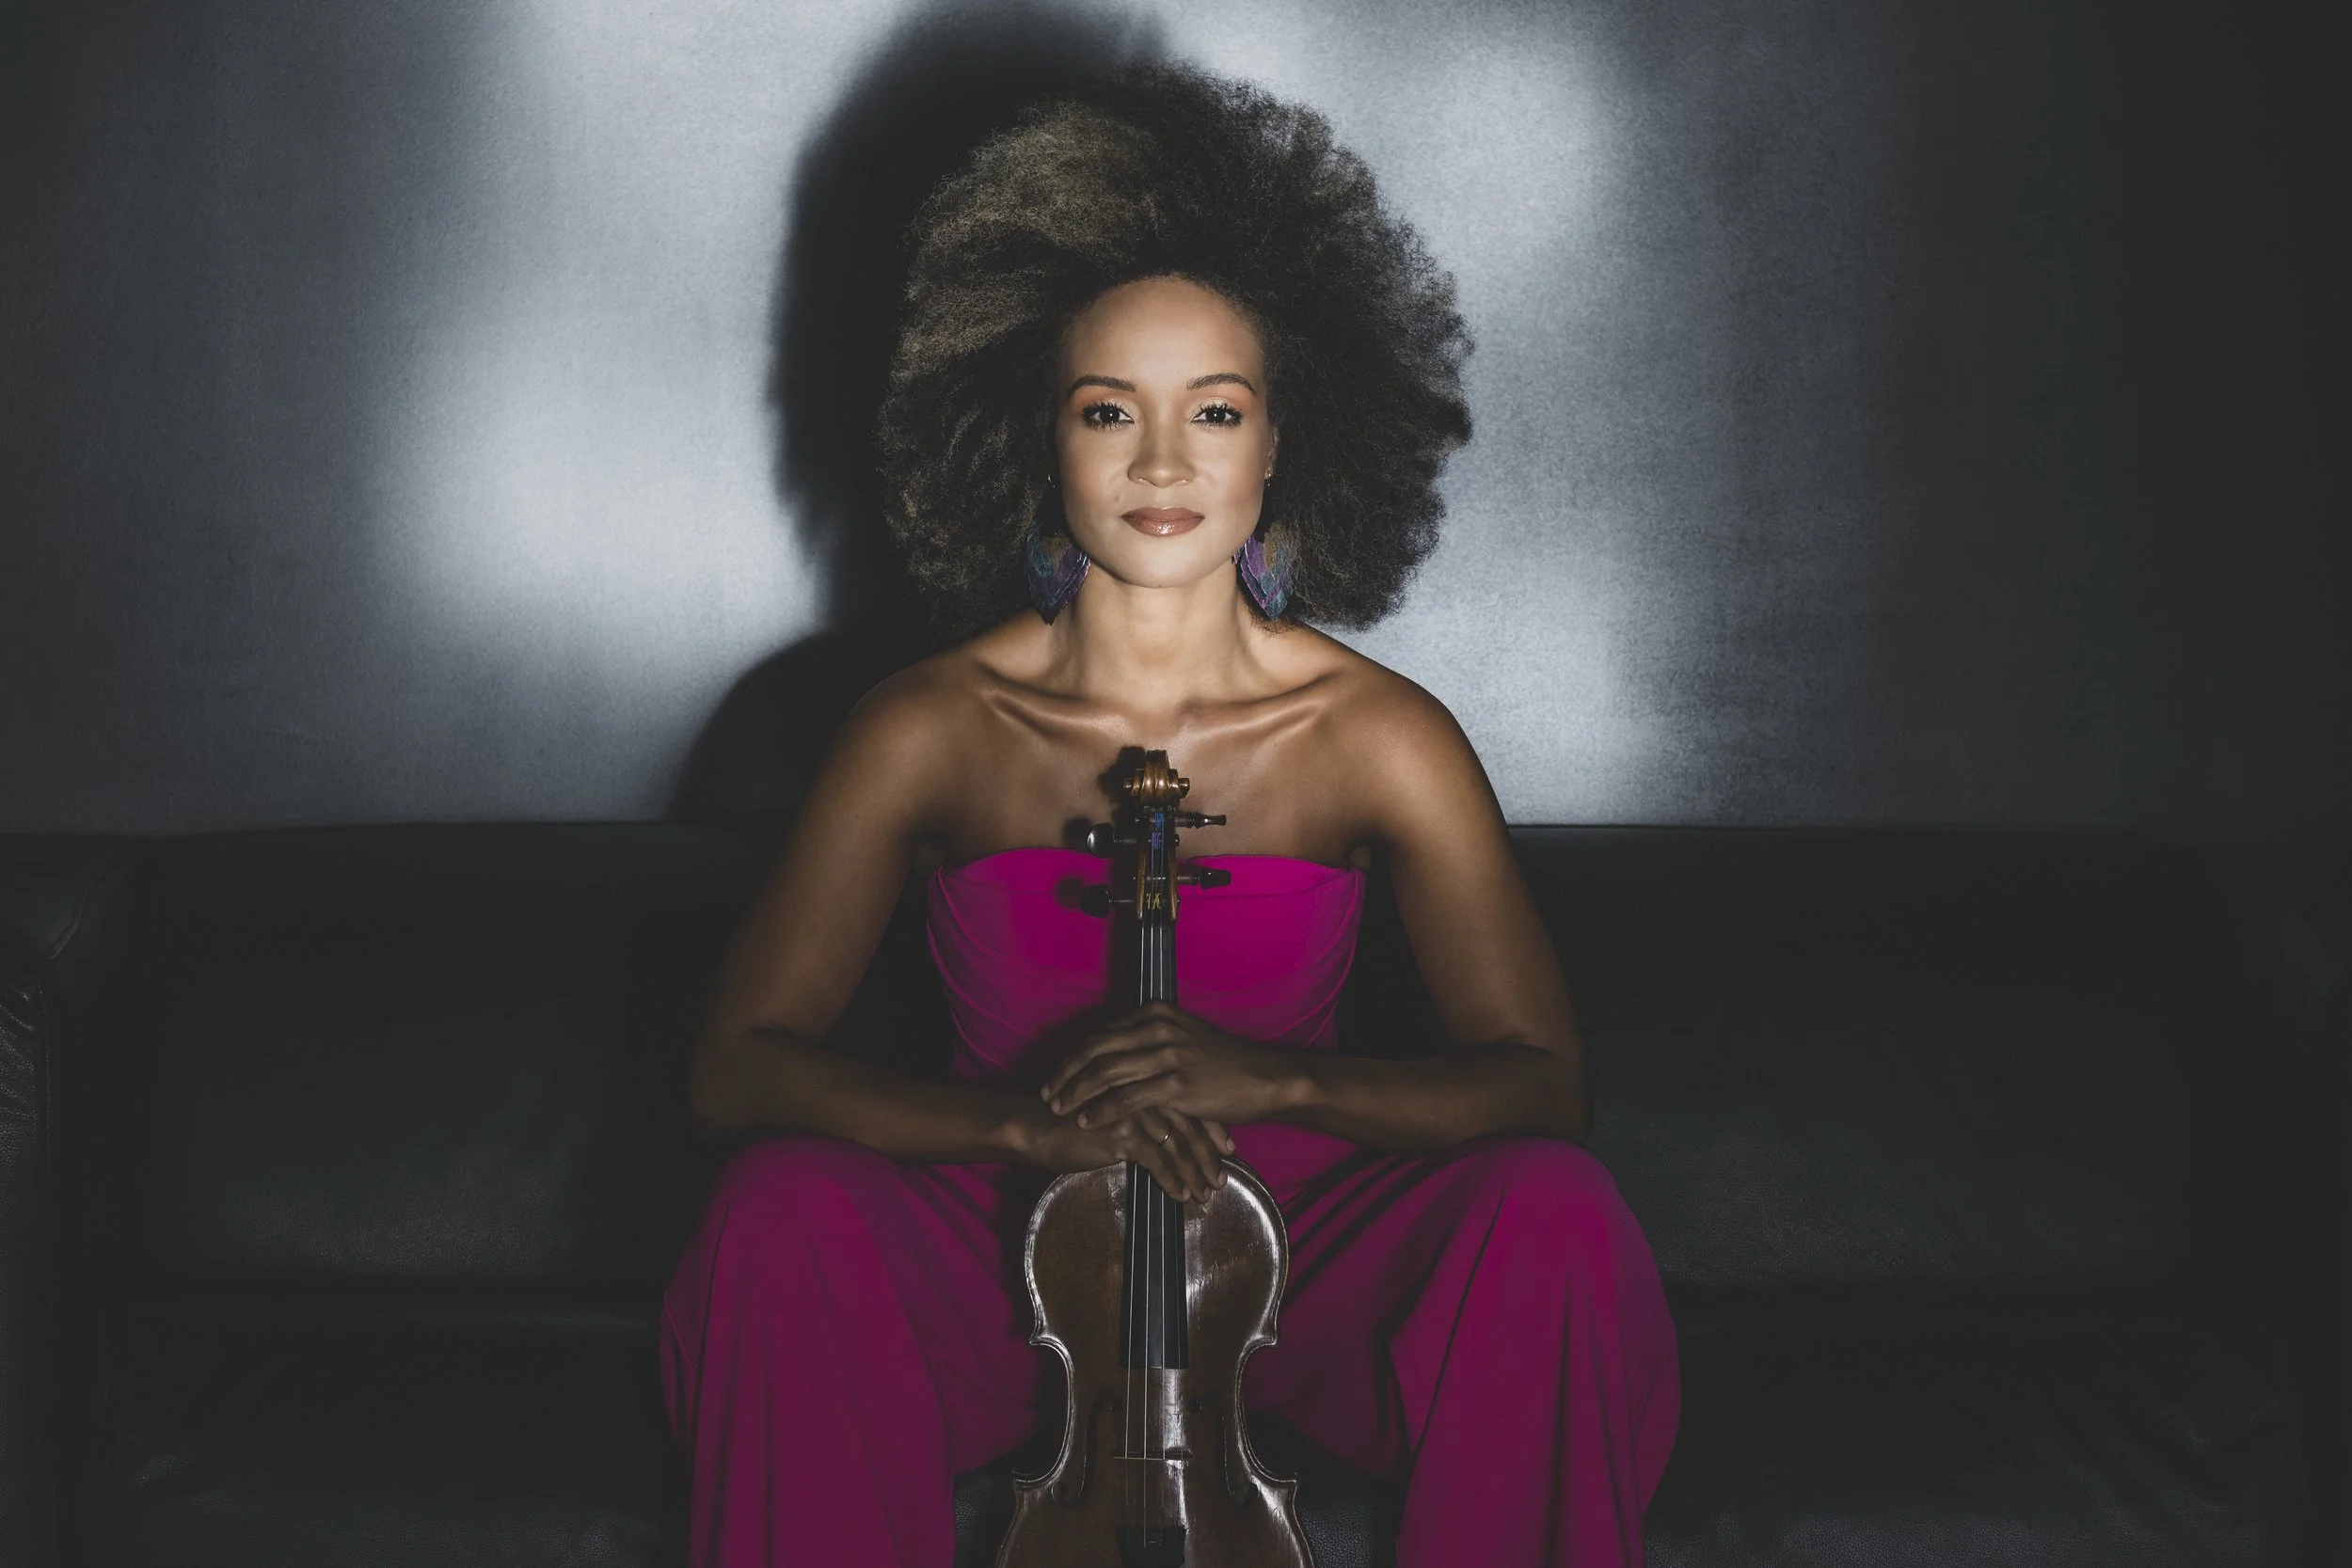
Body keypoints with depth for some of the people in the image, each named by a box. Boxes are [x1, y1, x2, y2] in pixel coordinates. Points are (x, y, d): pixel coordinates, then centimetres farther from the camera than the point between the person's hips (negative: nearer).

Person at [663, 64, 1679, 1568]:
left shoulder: (1379, 739, -7)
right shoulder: (930, 732, -8)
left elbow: (1542, 1077, -9)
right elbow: (742, 1059, -11)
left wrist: (1269, 1078, -27)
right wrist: (1018, 1119, -29)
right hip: (1006, 1256, 0)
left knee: (1557, 1218, -27)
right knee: (786, 1212, -30)